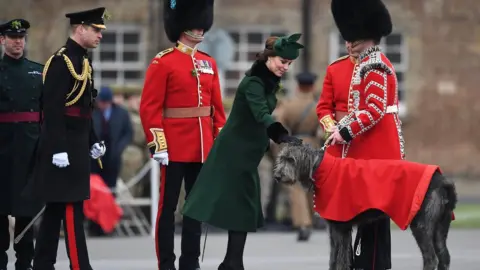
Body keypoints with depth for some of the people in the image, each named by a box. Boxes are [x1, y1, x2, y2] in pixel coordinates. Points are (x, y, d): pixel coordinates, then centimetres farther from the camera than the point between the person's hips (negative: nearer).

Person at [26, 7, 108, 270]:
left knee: (56, 207, 12)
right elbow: (52, 109, -21)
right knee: (72, 208, -8)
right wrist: (58, 149, -24)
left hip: (77, 145, 10)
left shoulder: (83, 61, 15)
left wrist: (92, 142, 19)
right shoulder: (61, 61, -15)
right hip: (64, 147, -10)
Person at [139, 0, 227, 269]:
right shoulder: (163, 63, -7)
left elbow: (217, 107, 14)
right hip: (175, 147, -6)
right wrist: (157, 145, -16)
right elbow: (149, 107, -11)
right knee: (169, 206, 0)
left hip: (203, 148, 6)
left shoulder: (209, 63, 12)